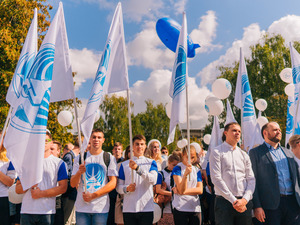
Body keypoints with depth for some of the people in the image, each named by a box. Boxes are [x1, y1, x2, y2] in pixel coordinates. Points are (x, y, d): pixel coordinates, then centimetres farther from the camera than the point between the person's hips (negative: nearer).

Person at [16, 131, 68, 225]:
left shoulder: (58, 163, 5)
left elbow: (63, 187, -4)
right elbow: (17, 189, 11)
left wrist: (41, 193, -9)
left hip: (47, 211, -2)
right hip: (27, 211, 2)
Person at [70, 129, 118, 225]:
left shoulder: (110, 158, 5)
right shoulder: (80, 158, 9)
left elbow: (113, 183, -2)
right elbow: (73, 184, 6)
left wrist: (93, 195, -11)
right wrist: (79, 172, -15)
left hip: (101, 207, -1)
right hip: (81, 207, 1)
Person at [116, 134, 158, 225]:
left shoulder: (151, 162, 7)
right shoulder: (124, 164, 10)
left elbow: (153, 180, -12)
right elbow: (118, 187, 8)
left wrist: (138, 168, -23)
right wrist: (127, 188, -13)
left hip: (147, 208, -1)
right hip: (128, 208, 1)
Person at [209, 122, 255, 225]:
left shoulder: (244, 155, 15)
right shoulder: (216, 152, 0)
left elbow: (251, 179, 9)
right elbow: (216, 179, -9)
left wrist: (245, 199, -7)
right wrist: (233, 200, -11)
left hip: (244, 202, 4)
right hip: (224, 201, -4)